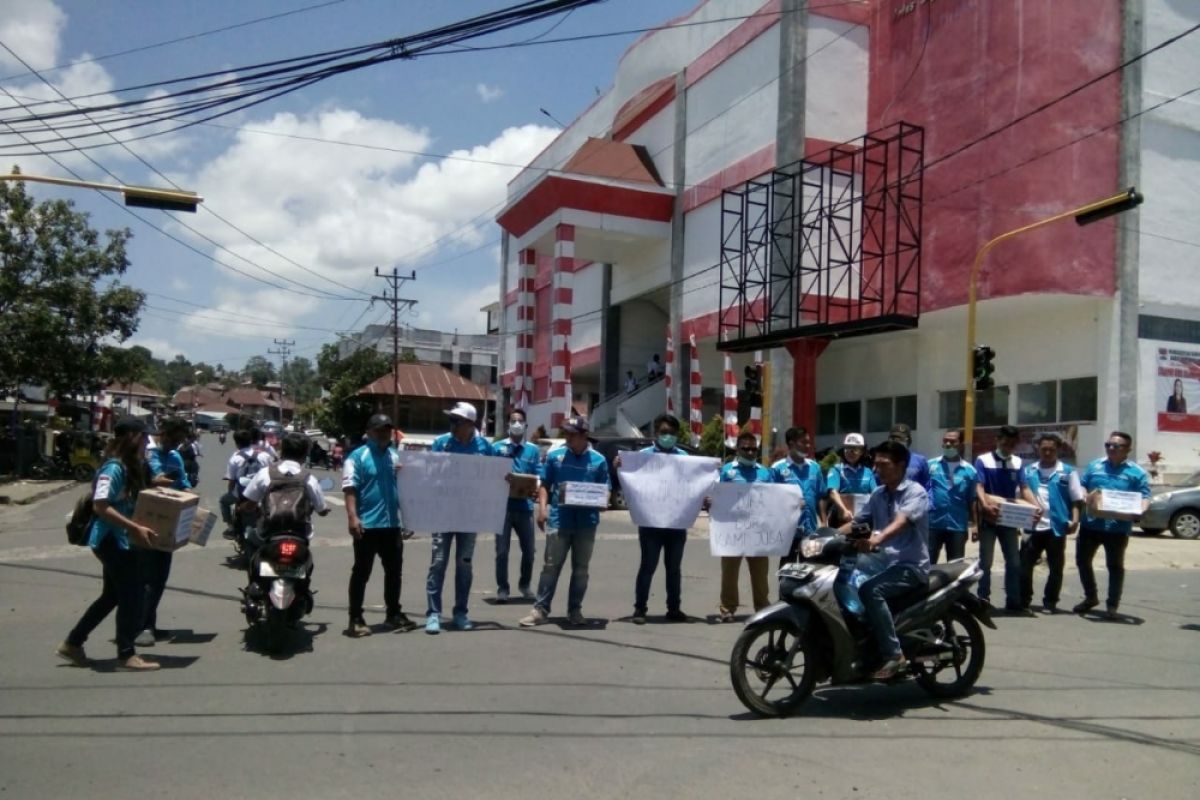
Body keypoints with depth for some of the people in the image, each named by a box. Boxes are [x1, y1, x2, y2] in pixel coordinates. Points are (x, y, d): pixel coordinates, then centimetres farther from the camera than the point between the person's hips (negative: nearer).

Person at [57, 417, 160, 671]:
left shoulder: (129, 467, 10)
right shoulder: (114, 468, -18)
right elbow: (100, 506, -25)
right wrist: (135, 528, -26)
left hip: (119, 540, 10)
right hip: (111, 540, -10)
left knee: (113, 595, 17)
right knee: (133, 593, -4)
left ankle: (72, 644, 27)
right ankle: (127, 654, 6)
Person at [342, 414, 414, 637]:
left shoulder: (396, 456, 14)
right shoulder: (358, 456, -6)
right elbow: (349, 488, -13)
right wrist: (353, 517, -23)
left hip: (392, 523, 6)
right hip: (367, 524, -6)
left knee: (394, 571, 13)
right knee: (361, 572, 1)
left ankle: (393, 614, 25)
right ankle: (355, 619, 7)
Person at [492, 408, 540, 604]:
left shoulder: (533, 450, 10)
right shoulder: (497, 447, 5)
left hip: (524, 506, 2)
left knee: (529, 550, 8)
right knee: (502, 550, 1)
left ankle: (524, 584, 29)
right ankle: (502, 588, 12)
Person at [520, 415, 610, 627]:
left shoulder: (598, 460, 4)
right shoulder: (554, 455, 4)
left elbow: (606, 490, 9)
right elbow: (544, 485, 7)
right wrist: (542, 508, -6)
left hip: (586, 522, 1)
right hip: (559, 519, -1)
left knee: (581, 569, 9)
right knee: (550, 566, 0)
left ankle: (575, 610, 19)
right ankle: (540, 609, 6)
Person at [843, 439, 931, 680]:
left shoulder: (915, 492, -10)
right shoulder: (878, 495, 13)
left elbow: (901, 522, -29)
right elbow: (856, 521, 13)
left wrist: (877, 538, -47)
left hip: (912, 565, -8)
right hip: (887, 563, 8)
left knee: (869, 590, -30)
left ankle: (894, 655, -24)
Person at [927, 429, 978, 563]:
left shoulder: (969, 471, 5)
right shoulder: (931, 465, 2)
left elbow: (972, 500, 8)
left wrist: (975, 524, 4)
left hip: (957, 526, 1)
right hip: (932, 524, -1)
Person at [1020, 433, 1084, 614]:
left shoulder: (1068, 472, 1)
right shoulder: (1028, 471, 9)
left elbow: (1077, 499, -1)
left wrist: (1075, 520, -12)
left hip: (1057, 526, -2)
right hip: (1032, 526, 2)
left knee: (1055, 567, 6)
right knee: (1024, 564, 3)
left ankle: (1050, 602, 17)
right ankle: (1023, 600, 16)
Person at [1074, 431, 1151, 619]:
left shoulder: (1137, 472, 0)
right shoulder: (1094, 466, 10)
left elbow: (1144, 496, -5)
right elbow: (1081, 487, 13)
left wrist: (1140, 511, -24)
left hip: (1117, 528, -4)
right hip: (1090, 524, 4)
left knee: (1115, 566, 4)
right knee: (1082, 561, 12)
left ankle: (1112, 605, 14)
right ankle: (1091, 597, 30)